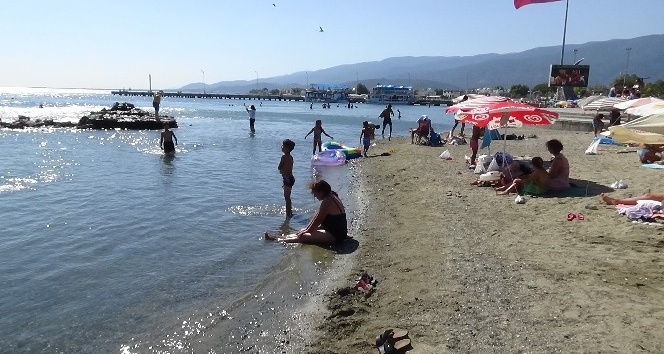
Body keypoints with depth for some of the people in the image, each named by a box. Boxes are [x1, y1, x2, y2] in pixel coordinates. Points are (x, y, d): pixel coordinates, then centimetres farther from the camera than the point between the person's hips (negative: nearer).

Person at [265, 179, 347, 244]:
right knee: (304, 231, 13)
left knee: (303, 236, -12)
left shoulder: (327, 202, -20)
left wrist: (307, 230, 0)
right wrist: (307, 229, 14)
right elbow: (316, 217, 16)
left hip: (334, 236, -10)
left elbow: (317, 220, -14)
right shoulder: (332, 197, 12)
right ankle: (281, 237, 18)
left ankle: (278, 240, -2)